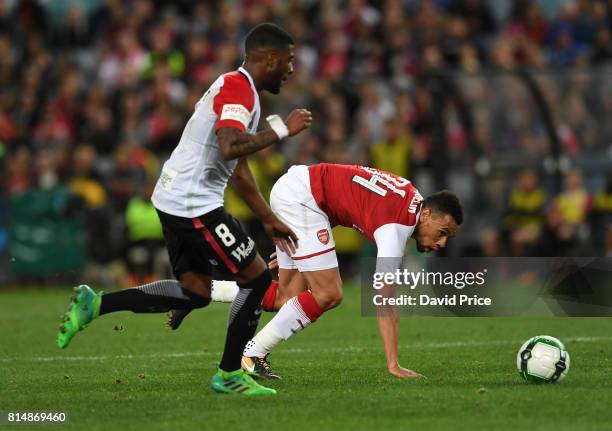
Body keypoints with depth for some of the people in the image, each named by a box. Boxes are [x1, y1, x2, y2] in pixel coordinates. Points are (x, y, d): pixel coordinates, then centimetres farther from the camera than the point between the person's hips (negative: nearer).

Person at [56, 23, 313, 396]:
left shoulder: (239, 89, 19)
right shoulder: (238, 88, -14)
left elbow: (239, 170, 25)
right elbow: (230, 147, -31)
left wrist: (270, 220, 26)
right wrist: (281, 129, -20)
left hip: (176, 200, 10)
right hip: (194, 204, -10)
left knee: (195, 291, 14)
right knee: (257, 278, -1)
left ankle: (94, 304, 10)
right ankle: (229, 375, 8)